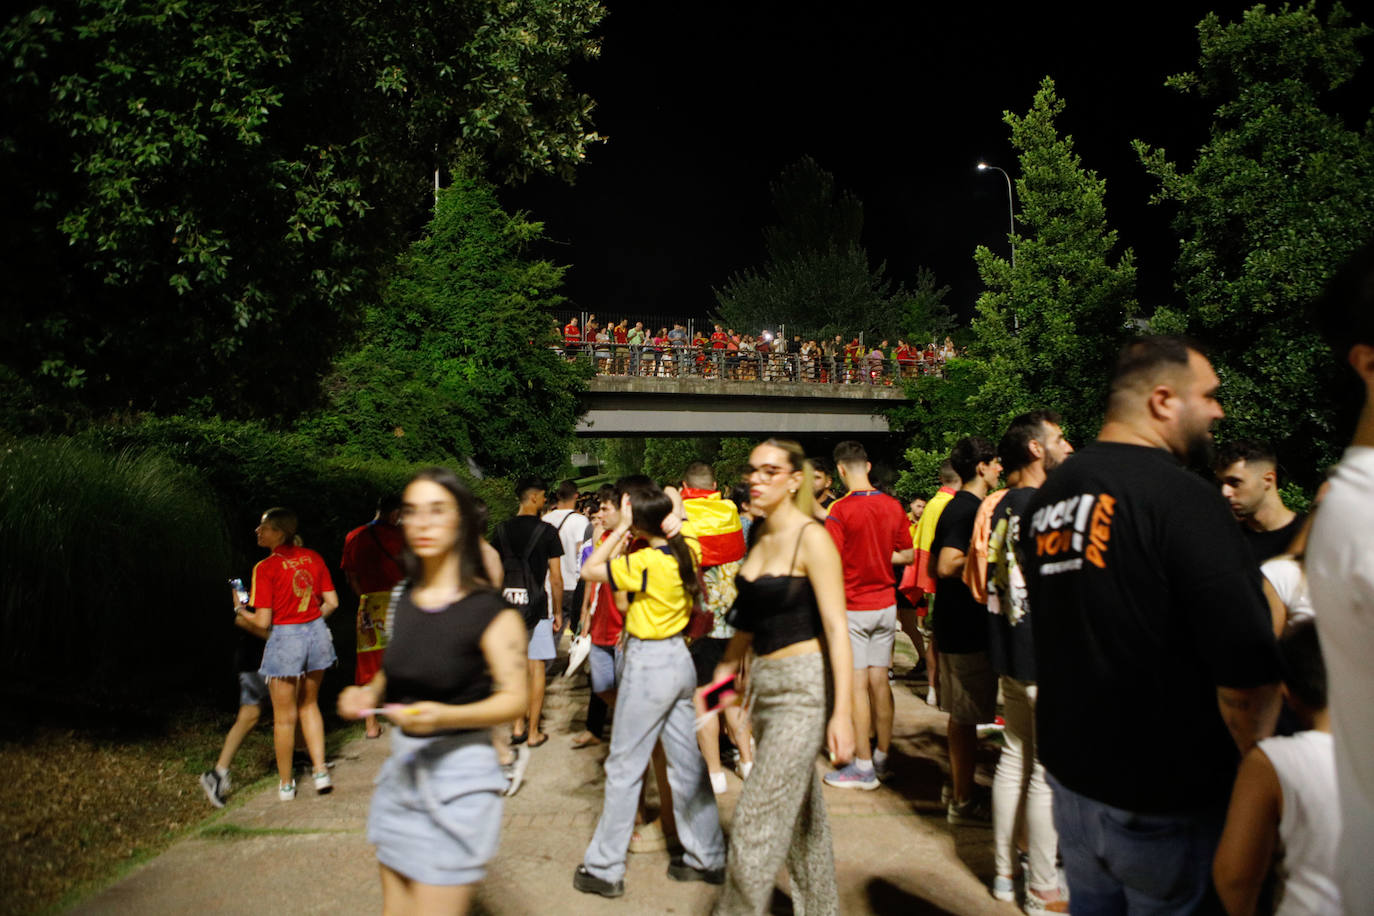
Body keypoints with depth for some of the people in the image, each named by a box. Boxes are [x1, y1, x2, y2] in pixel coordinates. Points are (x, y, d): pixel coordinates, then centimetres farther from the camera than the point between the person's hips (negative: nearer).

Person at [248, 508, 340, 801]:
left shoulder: (266, 568, -15)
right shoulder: (313, 558, 1)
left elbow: (263, 621, -15)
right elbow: (331, 602, 3)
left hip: (285, 638, -5)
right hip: (316, 633, 5)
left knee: (284, 716, 12)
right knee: (309, 705, 23)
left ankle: (286, 783, 26)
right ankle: (320, 771, 19)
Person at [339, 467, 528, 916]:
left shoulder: (490, 611, -16)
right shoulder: (402, 600, 4)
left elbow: (513, 698, -14)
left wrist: (444, 715, -27)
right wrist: (368, 693, -1)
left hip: (459, 770, -6)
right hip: (401, 766, 7)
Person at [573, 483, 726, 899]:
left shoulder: (646, 563, -23)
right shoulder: (686, 549, -1)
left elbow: (589, 570, -13)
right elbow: (678, 514, 21)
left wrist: (621, 527, -12)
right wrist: (672, 512, 0)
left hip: (649, 664, -8)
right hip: (680, 659, 8)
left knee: (624, 768, 5)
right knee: (687, 763, 15)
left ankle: (604, 869, 18)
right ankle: (708, 858, 26)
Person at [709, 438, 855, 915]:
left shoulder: (810, 538, -15)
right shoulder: (759, 535, 8)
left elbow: (836, 628, -18)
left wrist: (842, 711, -22)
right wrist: (728, 665, 20)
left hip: (803, 687, -8)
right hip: (764, 682, 8)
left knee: (756, 825, -3)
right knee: (802, 814, 20)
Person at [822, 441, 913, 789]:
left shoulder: (840, 510, -16)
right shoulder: (893, 506, 2)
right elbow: (906, 555, 10)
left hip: (853, 607, -6)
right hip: (885, 604, 6)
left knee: (857, 685, 1)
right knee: (880, 681, 13)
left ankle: (863, 767, 7)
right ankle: (882, 757, 24)